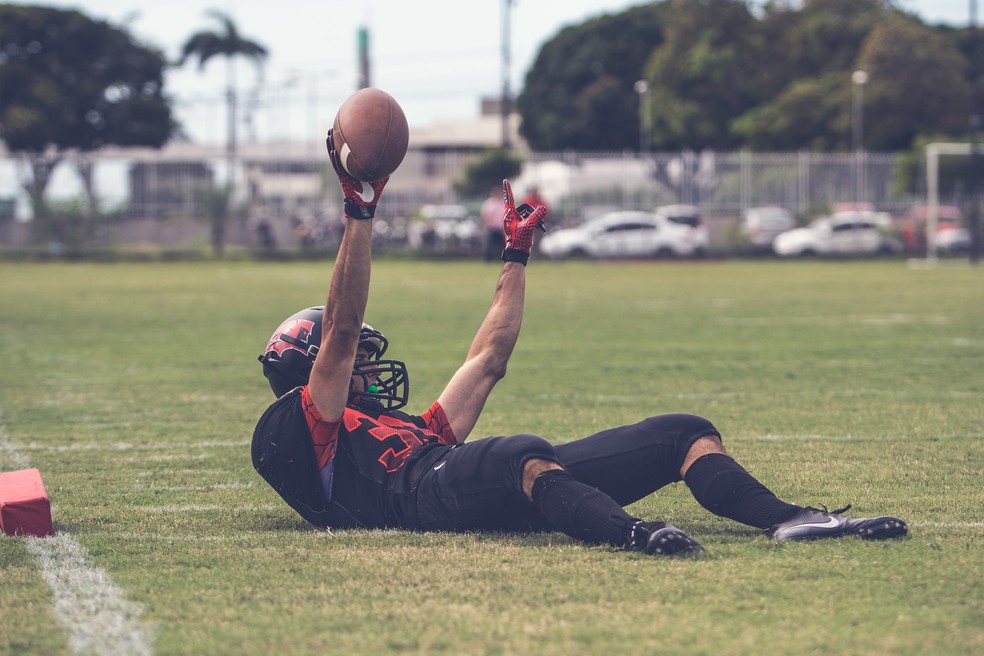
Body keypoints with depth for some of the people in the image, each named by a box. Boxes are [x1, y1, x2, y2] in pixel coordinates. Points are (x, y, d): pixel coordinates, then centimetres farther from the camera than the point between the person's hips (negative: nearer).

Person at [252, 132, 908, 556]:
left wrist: (516, 254, 48)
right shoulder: (292, 432, 18)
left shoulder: (408, 428, 43)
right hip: (435, 495, -9)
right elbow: (342, 331, 4)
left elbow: (488, 360, 46)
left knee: (687, 433, 0)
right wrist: (359, 210, 1)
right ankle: (633, 534, -70)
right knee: (525, 454, -43)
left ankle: (788, 519, -23)